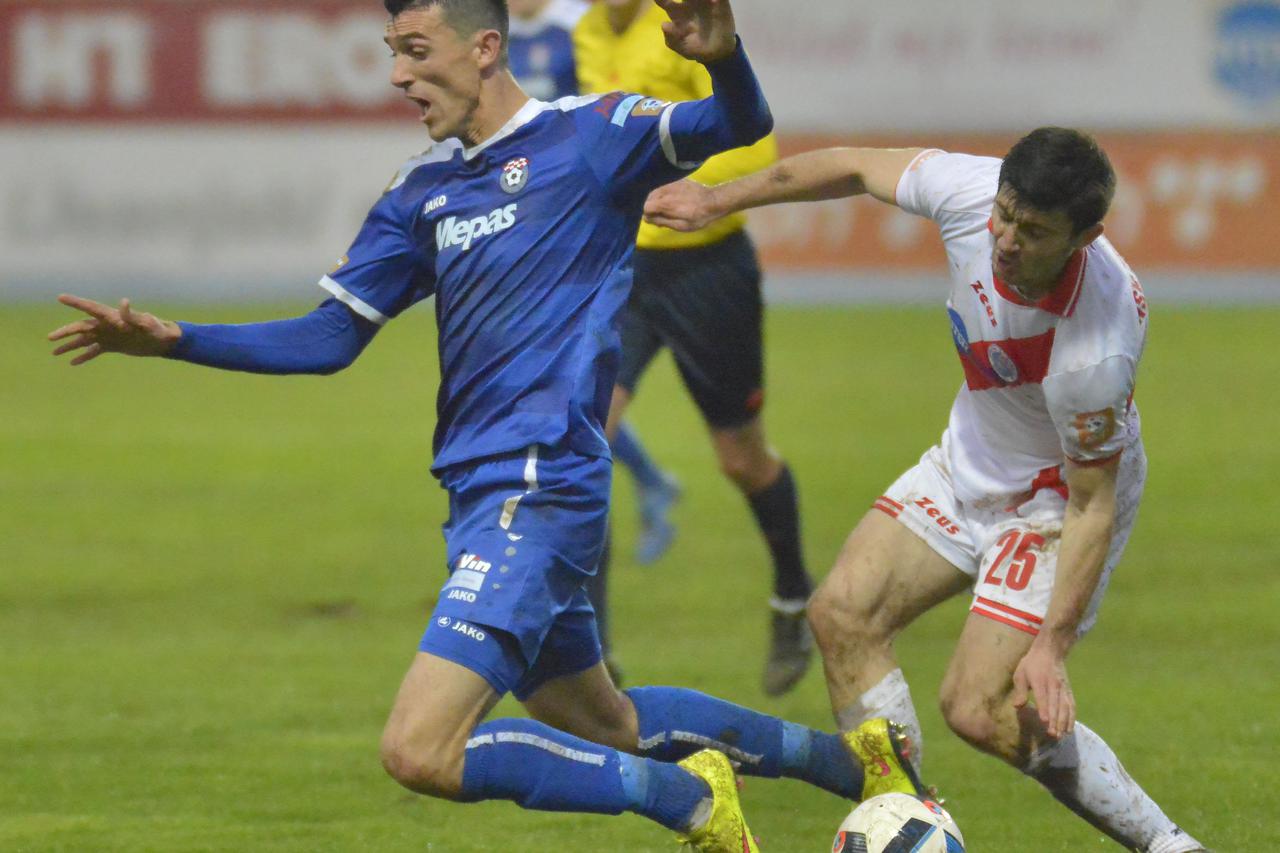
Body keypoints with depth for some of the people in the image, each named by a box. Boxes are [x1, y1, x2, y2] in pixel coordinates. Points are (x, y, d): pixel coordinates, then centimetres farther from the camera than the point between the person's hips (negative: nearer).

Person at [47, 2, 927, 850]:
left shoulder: (589, 134, -5)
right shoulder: (421, 192, 14)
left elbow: (740, 126, -16)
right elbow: (331, 338, 16)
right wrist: (173, 339, 5)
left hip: (539, 490, -9)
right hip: (481, 494, 9)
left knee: (422, 752, -18)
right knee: (599, 723, 23)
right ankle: (848, 759, 37)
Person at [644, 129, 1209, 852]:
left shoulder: (1095, 351, -39)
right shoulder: (969, 189, -24)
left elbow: (1094, 502, -26)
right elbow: (857, 169, -3)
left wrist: (1051, 646, -27)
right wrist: (718, 200, 6)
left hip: (1059, 499, -7)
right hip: (968, 461, 7)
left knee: (980, 710, -14)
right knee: (843, 614, -2)